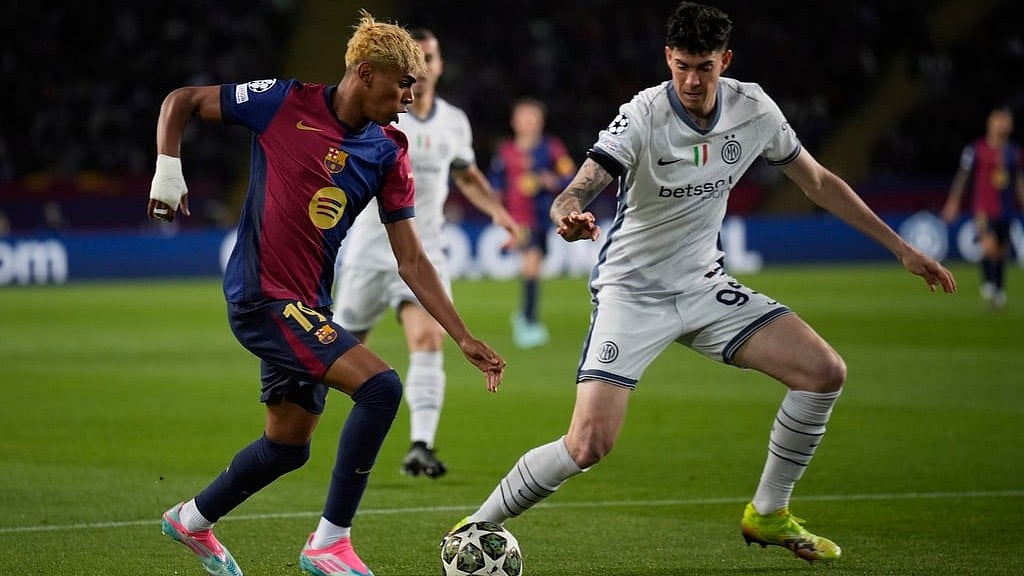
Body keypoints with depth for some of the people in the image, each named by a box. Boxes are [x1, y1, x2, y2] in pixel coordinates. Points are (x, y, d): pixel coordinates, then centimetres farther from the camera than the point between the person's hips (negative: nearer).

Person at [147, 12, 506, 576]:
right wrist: (168, 169, -16)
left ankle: (192, 519, 42)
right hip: (262, 296, -7)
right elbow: (181, 101, -1)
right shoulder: (287, 103, -11)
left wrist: (464, 339, -1)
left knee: (288, 444, 18)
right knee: (380, 386, -21)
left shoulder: (387, 154, 3)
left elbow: (411, 260, 5)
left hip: (307, 306, 7)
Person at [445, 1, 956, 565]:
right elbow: (577, 191, -33)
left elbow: (817, 182, 9)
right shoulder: (642, 116, -21)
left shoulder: (753, 110, -6)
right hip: (631, 292, -5)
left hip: (704, 286, 5)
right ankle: (475, 529, 0)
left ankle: (767, 514, 12)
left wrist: (900, 247, 10)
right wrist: (570, 216, -59)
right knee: (587, 444, -20)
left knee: (824, 372, -7)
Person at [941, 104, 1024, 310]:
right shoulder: (976, 150, -2)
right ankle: (987, 283, -8)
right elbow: (962, 177, 2)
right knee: (989, 245, -23)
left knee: (1002, 251, 8)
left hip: (1006, 211, 4)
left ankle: (1000, 291, 22)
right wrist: (953, 202, 0)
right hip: (983, 209, -4)